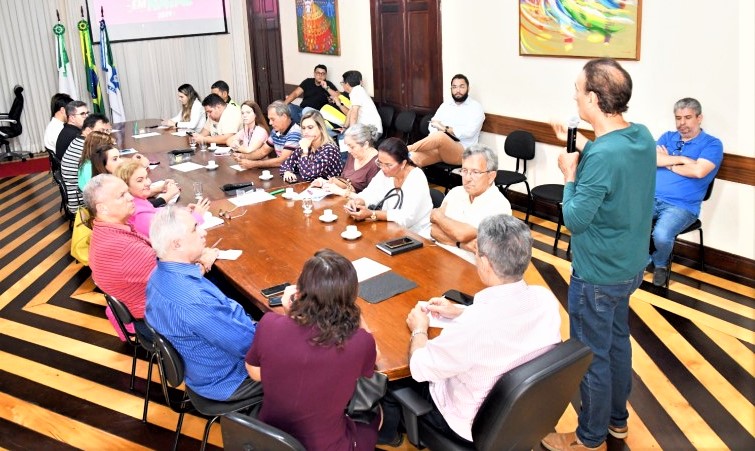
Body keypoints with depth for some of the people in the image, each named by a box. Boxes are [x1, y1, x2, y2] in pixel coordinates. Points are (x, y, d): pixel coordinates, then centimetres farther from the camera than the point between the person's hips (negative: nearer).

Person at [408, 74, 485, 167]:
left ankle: (408, 149, -26)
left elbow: (468, 132, -12)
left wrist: (445, 128, -7)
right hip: (439, 146, 4)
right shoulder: (445, 104, 20)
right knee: (413, 158, -28)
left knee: (440, 136, -37)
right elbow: (433, 124, 11)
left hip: (462, 151, -4)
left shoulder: (475, 107, 3)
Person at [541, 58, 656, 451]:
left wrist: (570, 175, -11)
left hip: (597, 275, -9)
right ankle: (617, 419, 44)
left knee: (591, 356, 9)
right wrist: (582, 145, 9)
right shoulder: (642, 136, -4)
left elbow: (575, 221, -24)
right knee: (617, 340, 24)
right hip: (630, 266, 9)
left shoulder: (601, 156, -30)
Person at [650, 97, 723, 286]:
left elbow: (698, 171, -16)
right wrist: (682, 159, -7)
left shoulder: (712, 144, 1)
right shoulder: (667, 137, 15)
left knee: (661, 235, -32)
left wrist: (667, 163, -3)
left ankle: (660, 264, 5)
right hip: (651, 198, 4)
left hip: (682, 206, -4)